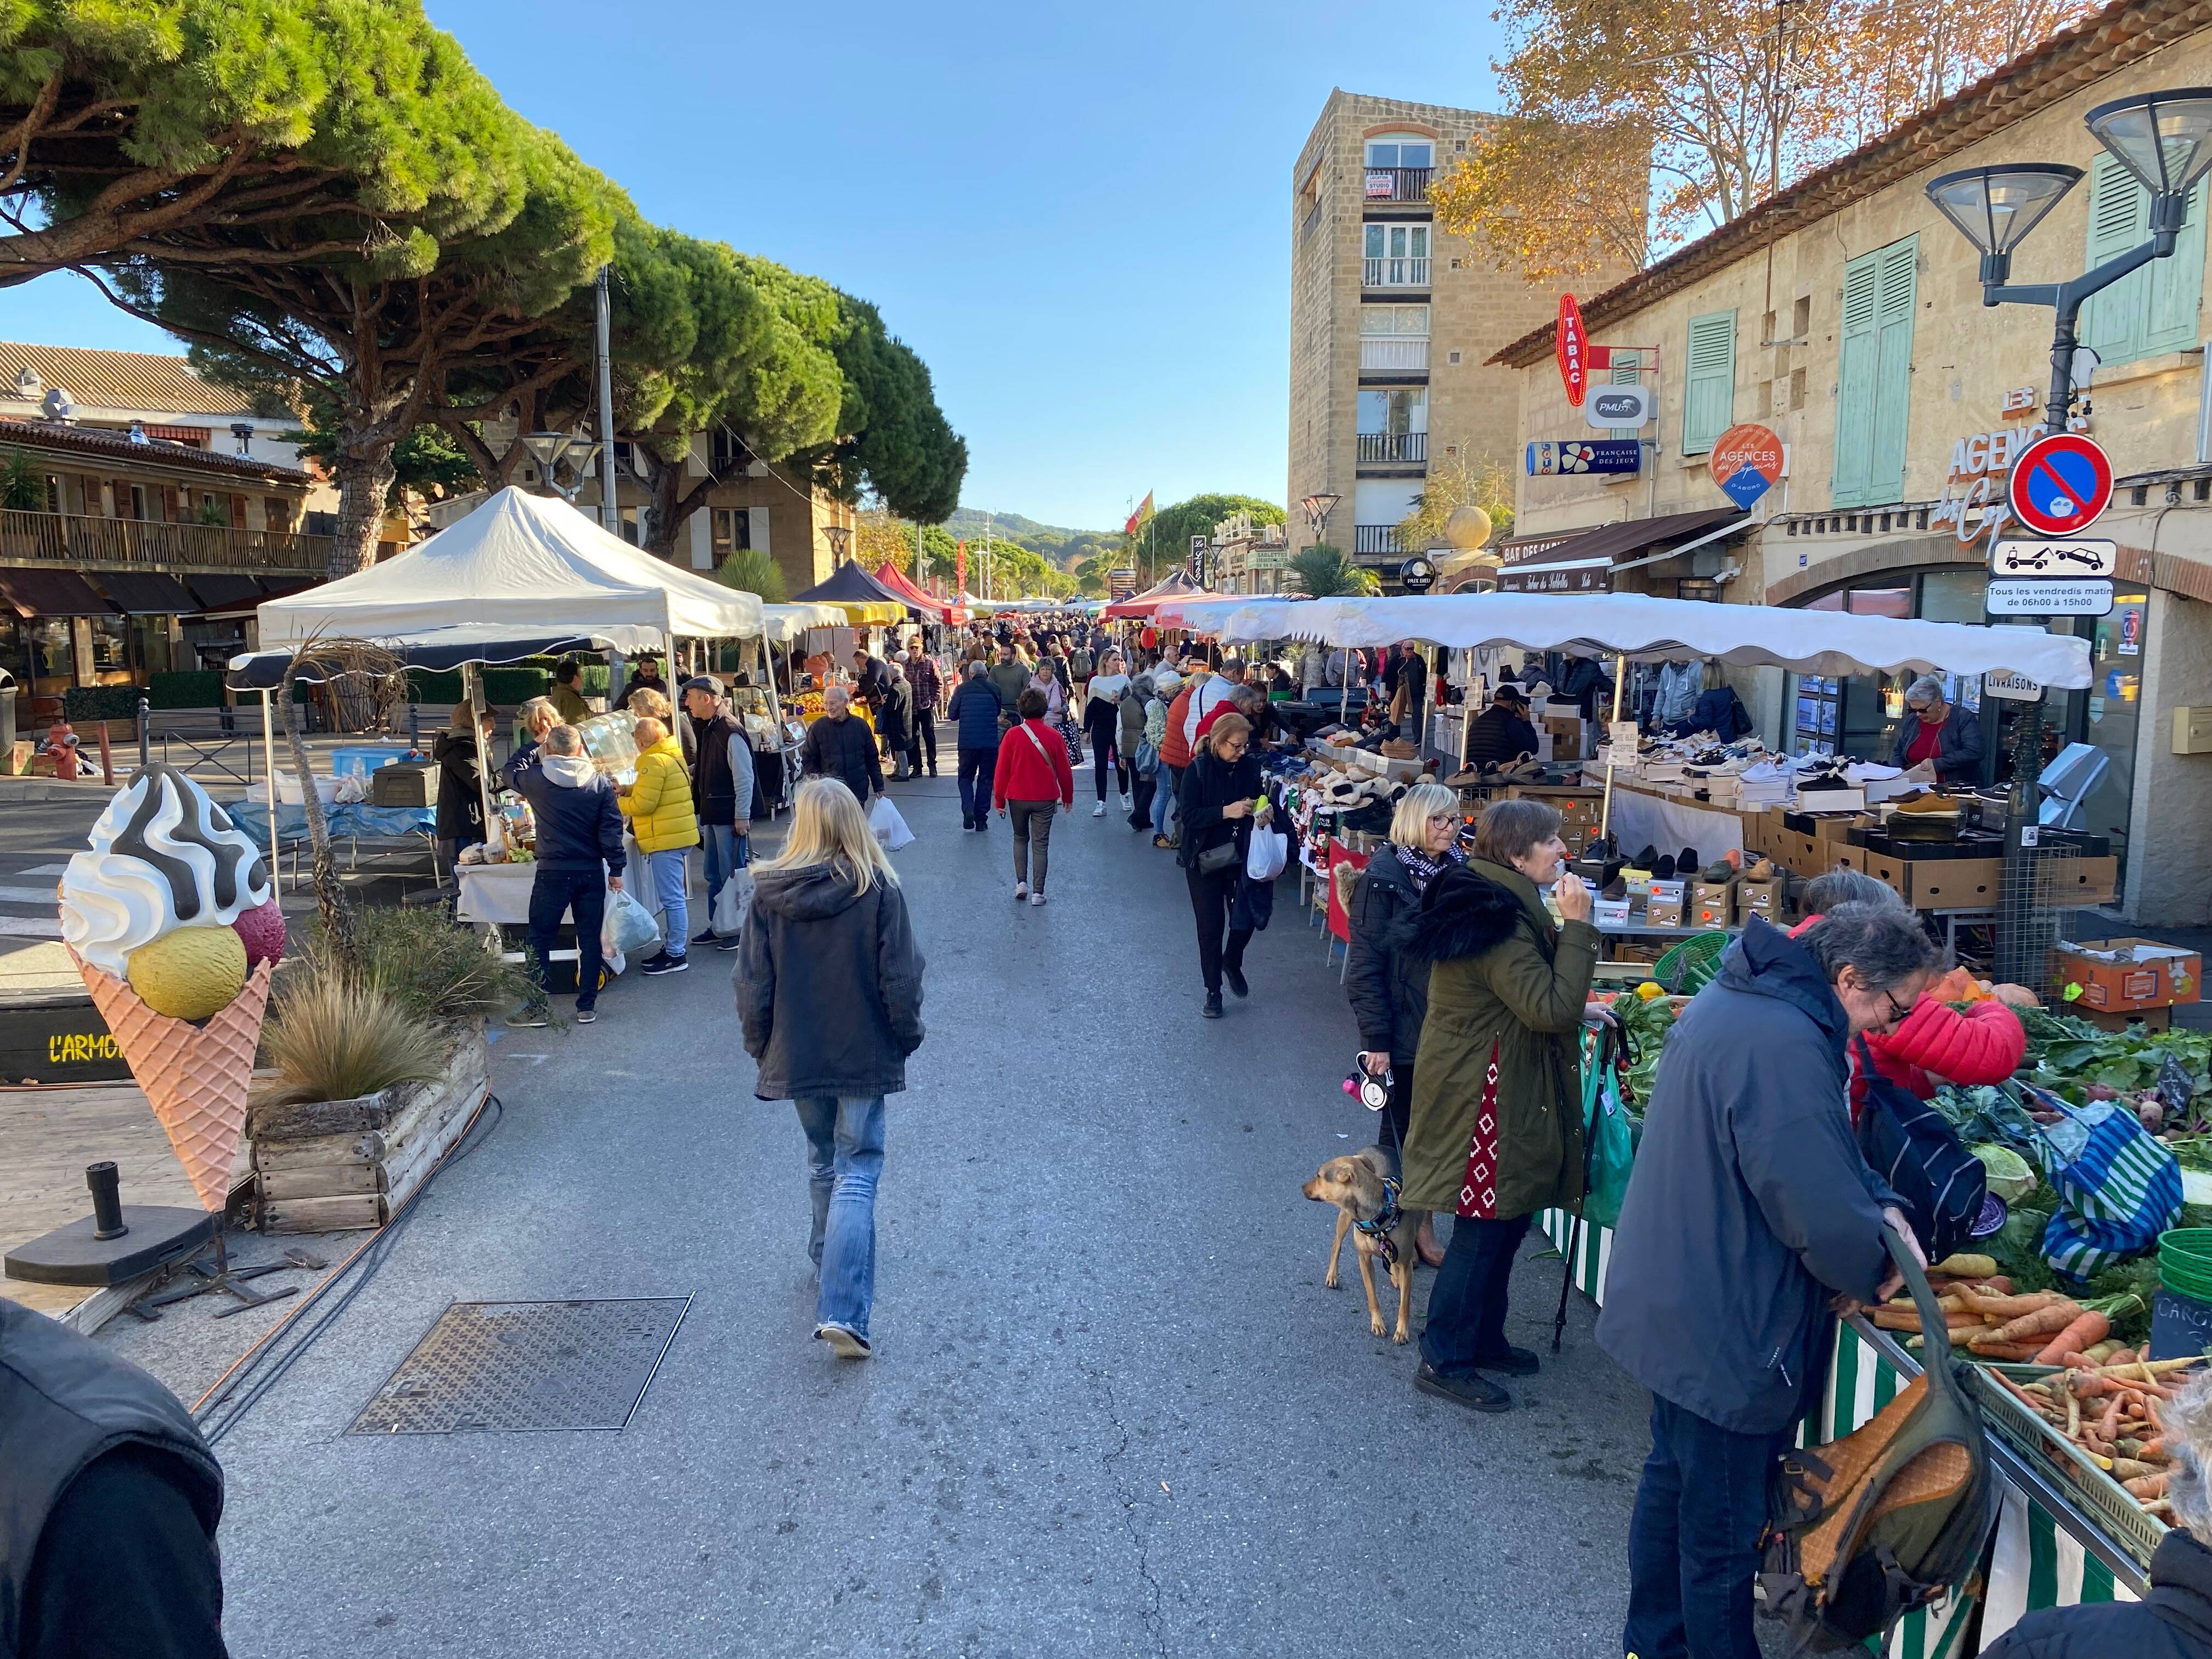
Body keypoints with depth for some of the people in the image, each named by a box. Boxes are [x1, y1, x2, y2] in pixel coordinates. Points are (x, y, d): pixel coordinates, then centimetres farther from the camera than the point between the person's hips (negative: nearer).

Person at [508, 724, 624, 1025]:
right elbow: (612, 828, -4)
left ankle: (536, 1008, 9)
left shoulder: (535, 779, -5)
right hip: (592, 873, 2)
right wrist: (615, 869, 2)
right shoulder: (601, 782, -2)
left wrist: (534, 749, 25)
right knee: (590, 939, 9)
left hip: (553, 873, -2)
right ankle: (587, 1006, 14)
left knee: (540, 940, 8)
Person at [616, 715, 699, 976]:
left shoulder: (654, 762, -16)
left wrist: (617, 802, -1)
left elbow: (643, 804, -17)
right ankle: (672, 946, 24)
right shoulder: (673, 756, 15)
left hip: (666, 839, -11)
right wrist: (628, 790, 13)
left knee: (672, 898, -5)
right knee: (673, 897, 16)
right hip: (677, 835, 11)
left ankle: (676, 954, -1)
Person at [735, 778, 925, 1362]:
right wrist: (906, 1038, 5)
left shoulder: (768, 893, -7)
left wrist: (761, 1047, 11)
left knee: (823, 1163, 23)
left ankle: (829, 1261, 40)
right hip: (864, 1054, -3)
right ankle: (842, 1310, -8)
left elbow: (753, 985, -3)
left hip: (796, 1056, 3)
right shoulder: (878, 889, -13)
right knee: (858, 1172, 2)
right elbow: (901, 980, -11)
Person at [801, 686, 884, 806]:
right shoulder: (817, 728, -2)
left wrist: (878, 786, 9)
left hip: (858, 792, 2)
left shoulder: (860, 725, 3)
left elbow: (872, 759, 10)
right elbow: (808, 760, 4)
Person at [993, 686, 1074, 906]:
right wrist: (1068, 797, 15)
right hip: (1045, 799, 0)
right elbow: (1064, 770, 1)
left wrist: (999, 800, 4)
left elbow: (1001, 770, -6)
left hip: (1017, 798, 0)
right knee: (1041, 844, 6)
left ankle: (1021, 882, 10)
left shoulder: (1012, 735, -10)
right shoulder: (1053, 736, -7)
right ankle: (1038, 892, 3)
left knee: (1020, 839, 20)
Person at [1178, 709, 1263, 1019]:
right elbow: (1189, 817, -18)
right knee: (1211, 926, 4)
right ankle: (1213, 992, 20)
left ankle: (1232, 963, 36)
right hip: (1205, 859, -3)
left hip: (1241, 855, 3)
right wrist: (1226, 812, -28)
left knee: (1245, 917, 3)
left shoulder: (1251, 764, -4)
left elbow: (1258, 800, 11)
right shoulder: (1198, 770, -14)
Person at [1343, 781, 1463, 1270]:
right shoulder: (1383, 879, -12)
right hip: (1403, 1033, -4)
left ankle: (1423, 1226, 27)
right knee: (1401, 1133, 8)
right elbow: (1364, 965, -12)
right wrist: (1375, 1038, -15)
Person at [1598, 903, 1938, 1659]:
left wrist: (1879, 1204, -2)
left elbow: (1822, 1149, 13)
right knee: (1723, 1532, 10)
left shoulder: (1736, 996, 3)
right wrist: (1872, 1271, -7)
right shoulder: (1786, 1045, -30)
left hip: (1674, 1305, 11)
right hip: (1727, 1333, -11)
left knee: (1673, 1478, 26)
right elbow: (1822, 1212, -28)